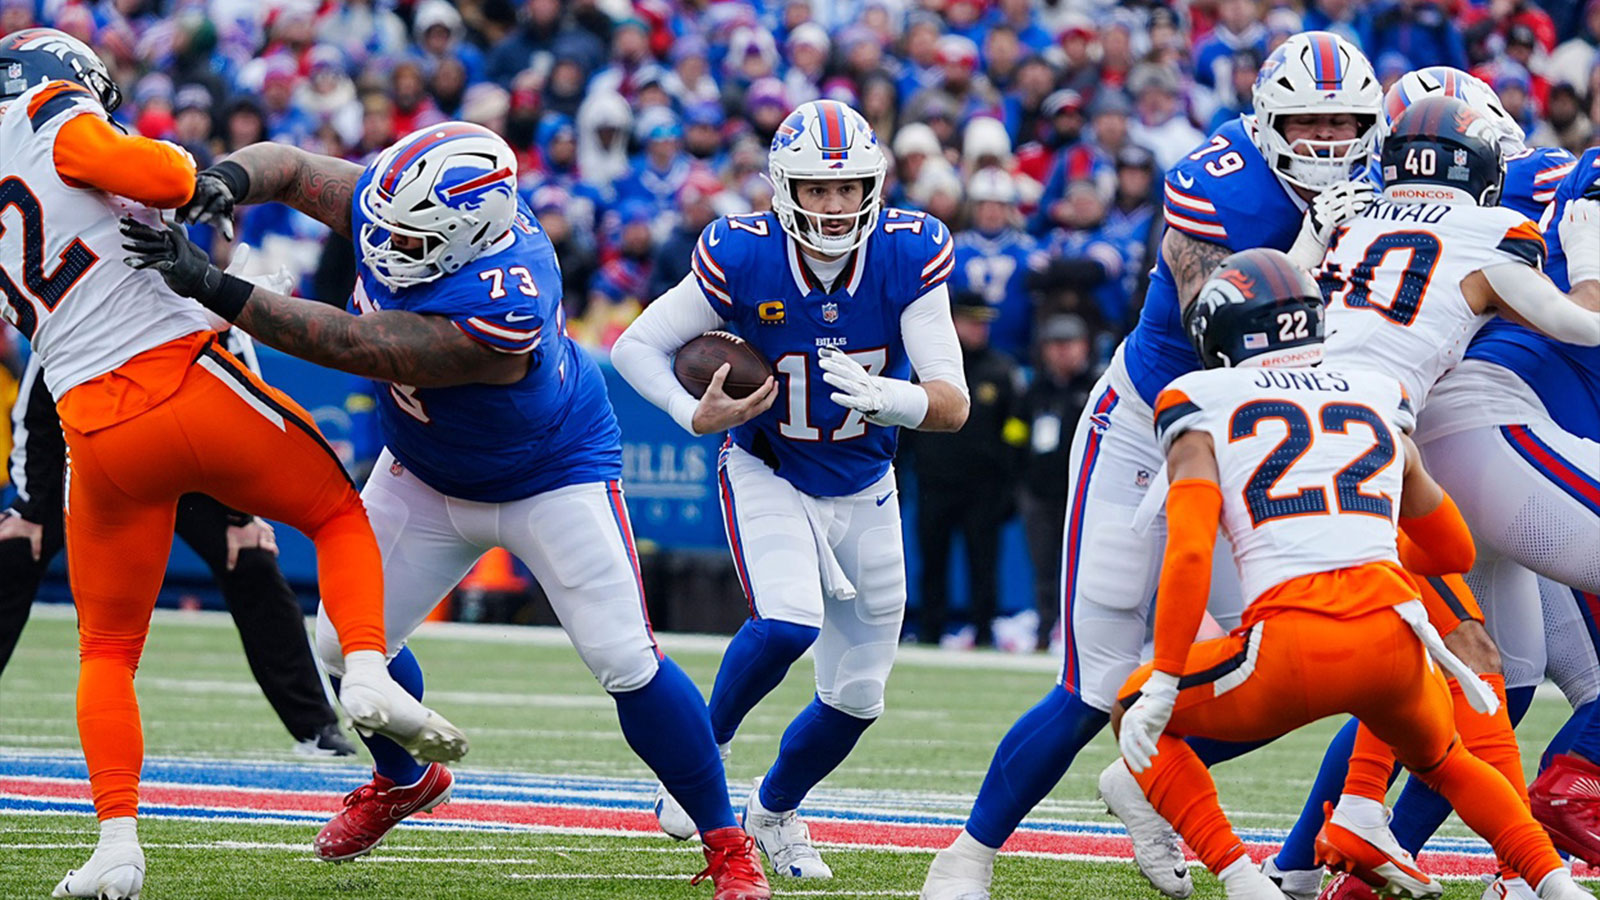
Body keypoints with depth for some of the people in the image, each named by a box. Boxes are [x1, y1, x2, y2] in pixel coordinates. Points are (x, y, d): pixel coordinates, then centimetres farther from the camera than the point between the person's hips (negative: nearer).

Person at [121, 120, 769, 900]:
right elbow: (288, 166, -12)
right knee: (347, 645, 6)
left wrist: (210, 287, -45)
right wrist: (229, 180, -37)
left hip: (551, 478, -7)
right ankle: (403, 780, 38)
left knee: (625, 662, -13)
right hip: (426, 477, 7)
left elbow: (343, 346, -42)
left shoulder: (496, 315, -44)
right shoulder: (386, 204, -24)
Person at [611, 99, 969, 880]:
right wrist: (695, 415, -28)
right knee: (787, 624, -31)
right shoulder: (743, 259, -22)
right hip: (767, 474, -3)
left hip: (863, 491, 3)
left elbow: (954, 404, -24)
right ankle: (705, 745, -2)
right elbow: (637, 346, -10)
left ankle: (772, 810, 38)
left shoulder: (909, 258, -20)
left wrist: (889, 400, -45)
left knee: (856, 697, 9)